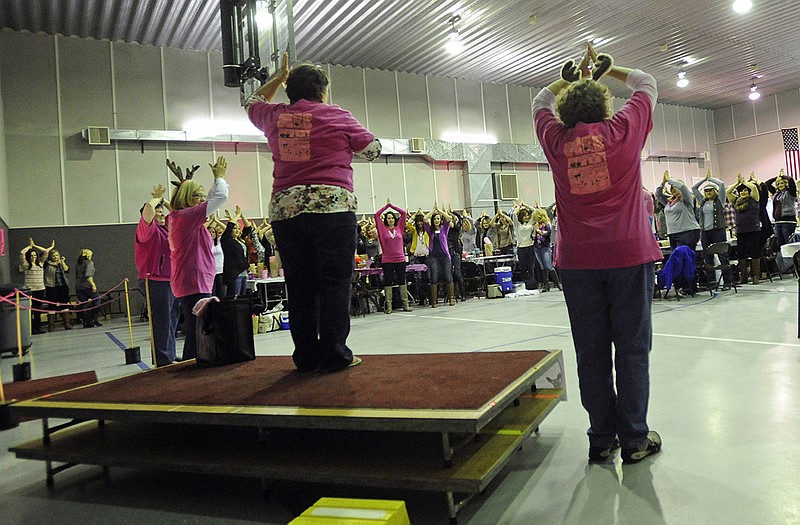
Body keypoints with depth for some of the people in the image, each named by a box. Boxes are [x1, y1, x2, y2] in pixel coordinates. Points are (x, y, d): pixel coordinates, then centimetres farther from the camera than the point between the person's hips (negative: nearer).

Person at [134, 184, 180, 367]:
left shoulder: (164, 228, 15)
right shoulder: (147, 228, -7)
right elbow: (148, 208, -25)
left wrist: (163, 200, 17)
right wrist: (157, 198, -8)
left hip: (170, 281, 9)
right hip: (155, 282, -9)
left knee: (172, 322, 16)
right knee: (162, 324, -8)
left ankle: (170, 358, 27)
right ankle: (163, 361, -3)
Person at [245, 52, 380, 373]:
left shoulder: (275, 117, 13)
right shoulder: (337, 116, 4)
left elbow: (253, 104, 37)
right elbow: (373, 149, 14)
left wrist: (279, 78, 42)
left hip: (285, 210, 4)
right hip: (333, 205, -4)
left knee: (299, 286, 8)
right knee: (335, 282, 0)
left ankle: (307, 357, 12)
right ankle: (333, 355, -1)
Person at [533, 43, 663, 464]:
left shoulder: (556, 140, 3)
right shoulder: (623, 130, 1)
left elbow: (541, 102, 25)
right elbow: (646, 84, 21)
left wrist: (575, 74, 33)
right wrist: (608, 69, 32)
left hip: (577, 260, 2)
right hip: (628, 255, -1)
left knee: (591, 352, 8)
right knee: (632, 349, 6)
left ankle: (601, 439, 15)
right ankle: (634, 439, 12)